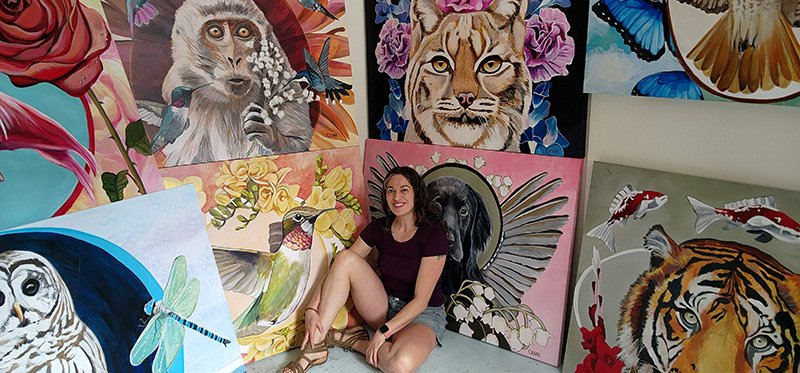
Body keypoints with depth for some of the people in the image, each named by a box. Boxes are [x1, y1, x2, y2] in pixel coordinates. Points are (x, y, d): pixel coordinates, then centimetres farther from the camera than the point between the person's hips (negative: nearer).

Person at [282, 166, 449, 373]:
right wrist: (312, 309, -18)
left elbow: (421, 300, -19)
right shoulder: (378, 228, -3)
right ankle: (315, 345, -19)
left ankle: (352, 340, -8)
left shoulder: (433, 235, -17)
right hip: (384, 306, 4)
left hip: (424, 315, -4)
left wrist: (382, 332, -25)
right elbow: (337, 270, -6)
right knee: (346, 257, -21)